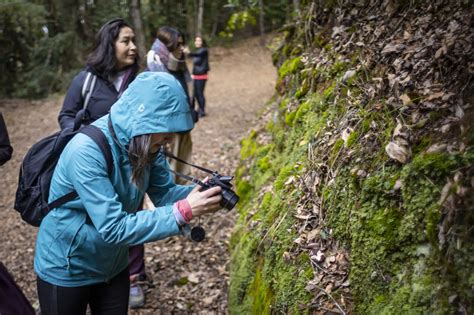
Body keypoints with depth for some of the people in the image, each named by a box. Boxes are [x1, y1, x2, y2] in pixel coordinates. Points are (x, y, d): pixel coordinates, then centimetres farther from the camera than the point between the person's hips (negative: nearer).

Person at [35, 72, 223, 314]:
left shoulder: (146, 144, -11)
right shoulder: (86, 151, -34)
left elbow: (163, 192, -4)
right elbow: (114, 228, -36)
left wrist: (198, 193, -24)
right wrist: (183, 212, -39)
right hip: (66, 271, -6)